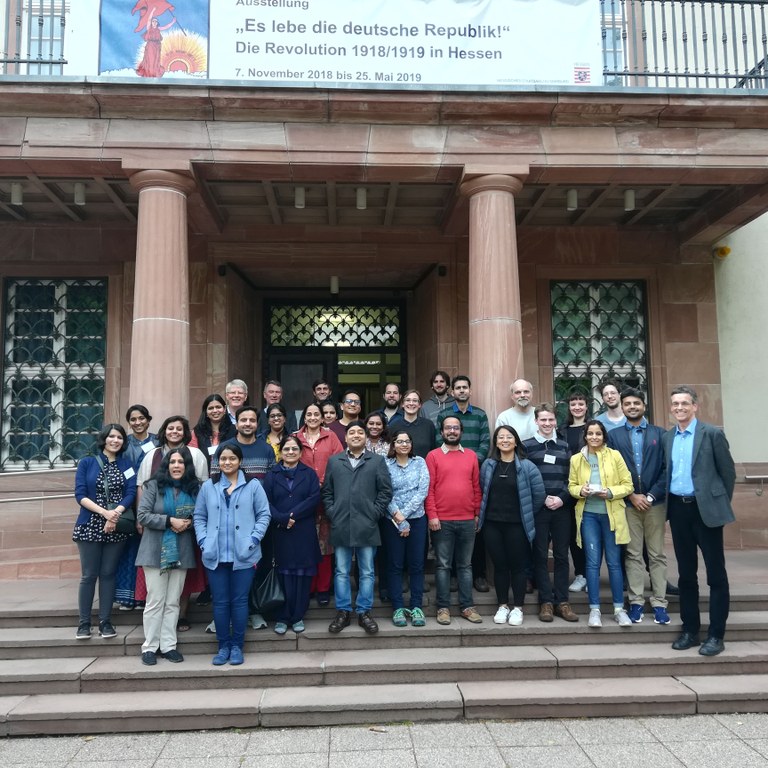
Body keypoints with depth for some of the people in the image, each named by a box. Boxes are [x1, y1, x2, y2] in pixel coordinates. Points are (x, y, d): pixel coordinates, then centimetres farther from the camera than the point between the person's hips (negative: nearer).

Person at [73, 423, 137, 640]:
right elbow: (80, 494, -6)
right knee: (89, 575, 2)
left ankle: (105, 622, 13)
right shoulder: (86, 462, 3)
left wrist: (116, 513, -20)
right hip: (90, 526, -1)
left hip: (116, 528, 1)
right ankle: (84, 623, 12)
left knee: (108, 574, 6)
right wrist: (105, 512, -17)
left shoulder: (126, 464, 6)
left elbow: (131, 494, -3)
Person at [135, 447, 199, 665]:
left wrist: (188, 523, -11)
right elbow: (143, 515, -10)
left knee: (173, 602, 9)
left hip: (182, 552, 3)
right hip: (156, 551, -3)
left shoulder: (195, 488, 3)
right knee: (155, 601, 2)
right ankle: (150, 647, 13)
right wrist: (170, 521, -18)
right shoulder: (154, 485, -5)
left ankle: (168, 645, 17)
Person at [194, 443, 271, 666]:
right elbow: (199, 517, 10)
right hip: (215, 555, 2)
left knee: (240, 600, 5)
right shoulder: (208, 487, 8)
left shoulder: (253, 486, 1)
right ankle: (223, 646, 21)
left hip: (243, 555, -2)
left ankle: (237, 646, 18)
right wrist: (203, 541, -4)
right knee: (220, 602, 8)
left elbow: (264, 515, 0)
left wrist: (253, 540, -10)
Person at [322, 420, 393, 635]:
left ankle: (364, 612, 18)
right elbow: (327, 491, 10)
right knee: (341, 571, 9)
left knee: (367, 572, 7)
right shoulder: (334, 461, 10)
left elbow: (385, 491, 1)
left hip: (367, 526, -1)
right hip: (341, 526, 1)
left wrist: (375, 513, -5)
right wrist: (332, 513, -1)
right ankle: (343, 612, 19)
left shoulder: (377, 461, 4)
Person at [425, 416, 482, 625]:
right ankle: (443, 607, 13)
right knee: (443, 565, 4)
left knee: (465, 564, 10)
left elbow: (476, 487, 11)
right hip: (442, 521, -3)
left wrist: (477, 514, 7)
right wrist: (432, 515, -10)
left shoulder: (471, 455, 10)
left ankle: (467, 606, 18)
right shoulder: (433, 456, 1)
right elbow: (429, 488, -4)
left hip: (467, 520, 3)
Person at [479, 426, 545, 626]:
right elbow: (483, 491, 13)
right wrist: (490, 510, 11)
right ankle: (503, 606, 23)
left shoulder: (526, 466, -7)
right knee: (499, 565, 10)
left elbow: (539, 494, -4)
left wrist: (526, 513, 3)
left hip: (517, 525, -3)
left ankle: (518, 608, 17)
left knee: (518, 566, 5)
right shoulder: (488, 465, 3)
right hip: (493, 524, 3)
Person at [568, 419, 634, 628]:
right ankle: (594, 609, 9)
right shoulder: (576, 459, 4)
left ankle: (619, 609, 16)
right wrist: (580, 491, -12)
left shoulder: (615, 455, -1)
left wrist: (611, 492, -17)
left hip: (611, 514, -1)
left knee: (614, 562, 6)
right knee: (592, 562, 2)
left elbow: (627, 485, 0)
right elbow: (571, 486, 9)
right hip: (588, 515, 1)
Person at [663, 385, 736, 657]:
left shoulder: (712, 433, -5)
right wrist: (671, 505, 8)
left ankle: (716, 635, 12)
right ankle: (690, 629, 21)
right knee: (686, 573, 11)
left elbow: (728, 471, -1)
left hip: (705, 509, -4)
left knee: (716, 573, 3)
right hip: (678, 509, 5)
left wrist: (721, 504, 1)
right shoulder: (666, 437, 9)